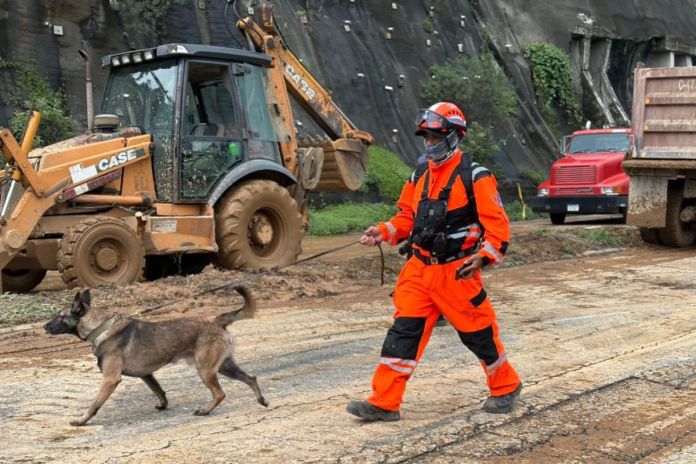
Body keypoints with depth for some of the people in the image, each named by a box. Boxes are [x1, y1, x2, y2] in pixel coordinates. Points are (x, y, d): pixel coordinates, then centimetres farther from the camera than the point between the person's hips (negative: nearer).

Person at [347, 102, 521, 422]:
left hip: (456, 272, -6)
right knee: (403, 331, 0)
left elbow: (498, 224, -12)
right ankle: (384, 402, 2)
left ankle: (506, 387, 31)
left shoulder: (474, 177, -9)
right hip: (420, 269, 6)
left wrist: (484, 256, -25)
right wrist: (383, 232, 1)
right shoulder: (420, 175, 11)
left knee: (478, 332, 7)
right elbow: (407, 216, 18)